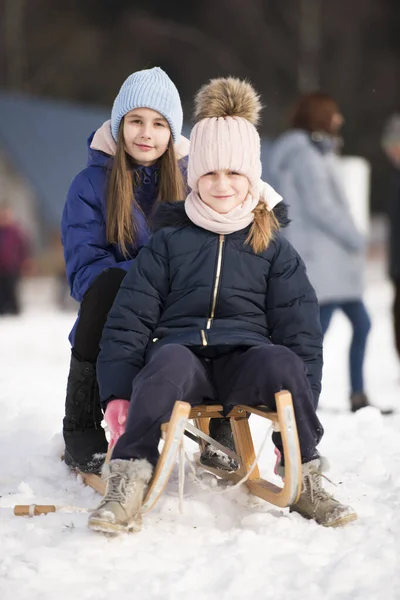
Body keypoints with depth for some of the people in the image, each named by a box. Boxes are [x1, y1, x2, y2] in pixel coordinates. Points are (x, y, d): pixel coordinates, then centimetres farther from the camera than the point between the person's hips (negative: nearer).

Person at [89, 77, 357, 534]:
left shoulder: (274, 248, 14)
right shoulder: (168, 241, 12)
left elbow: (300, 329, 11)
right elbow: (129, 317, 7)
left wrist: (302, 408, 0)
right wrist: (117, 393, -5)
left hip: (243, 359, 1)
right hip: (180, 349, -1)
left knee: (283, 363, -34)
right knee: (170, 365, -39)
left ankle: (304, 480, -18)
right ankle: (127, 484, -42)